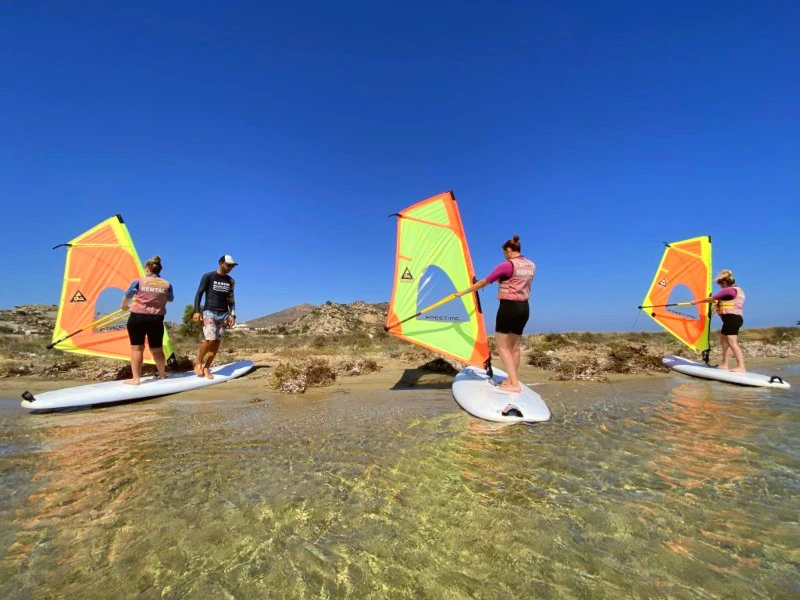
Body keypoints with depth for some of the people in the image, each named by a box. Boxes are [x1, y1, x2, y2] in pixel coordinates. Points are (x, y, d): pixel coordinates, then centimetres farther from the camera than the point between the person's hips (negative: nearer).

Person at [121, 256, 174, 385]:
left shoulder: (139, 282, -4)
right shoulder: (167, 284, -1)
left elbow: (127, 296, 14)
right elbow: (170, 299, 18)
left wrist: (124, 306, 35)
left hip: (137, 317, -2)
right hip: (156, 319, 2)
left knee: (137, 348, 6)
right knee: (157, 349, 15)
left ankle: (135, 378, 6)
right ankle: (162, 374, 30)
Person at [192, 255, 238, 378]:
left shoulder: (230, 281, 10)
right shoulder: (208, 276, -2)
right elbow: (199, 294, -2)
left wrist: (232, 314, 3)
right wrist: (197, 311, -12)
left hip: (224, 314, 4)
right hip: (209, 312, -4)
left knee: (217, 342, 0)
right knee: (209, 339, -17)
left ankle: (206, 368, 10)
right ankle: (198, 363, 5)